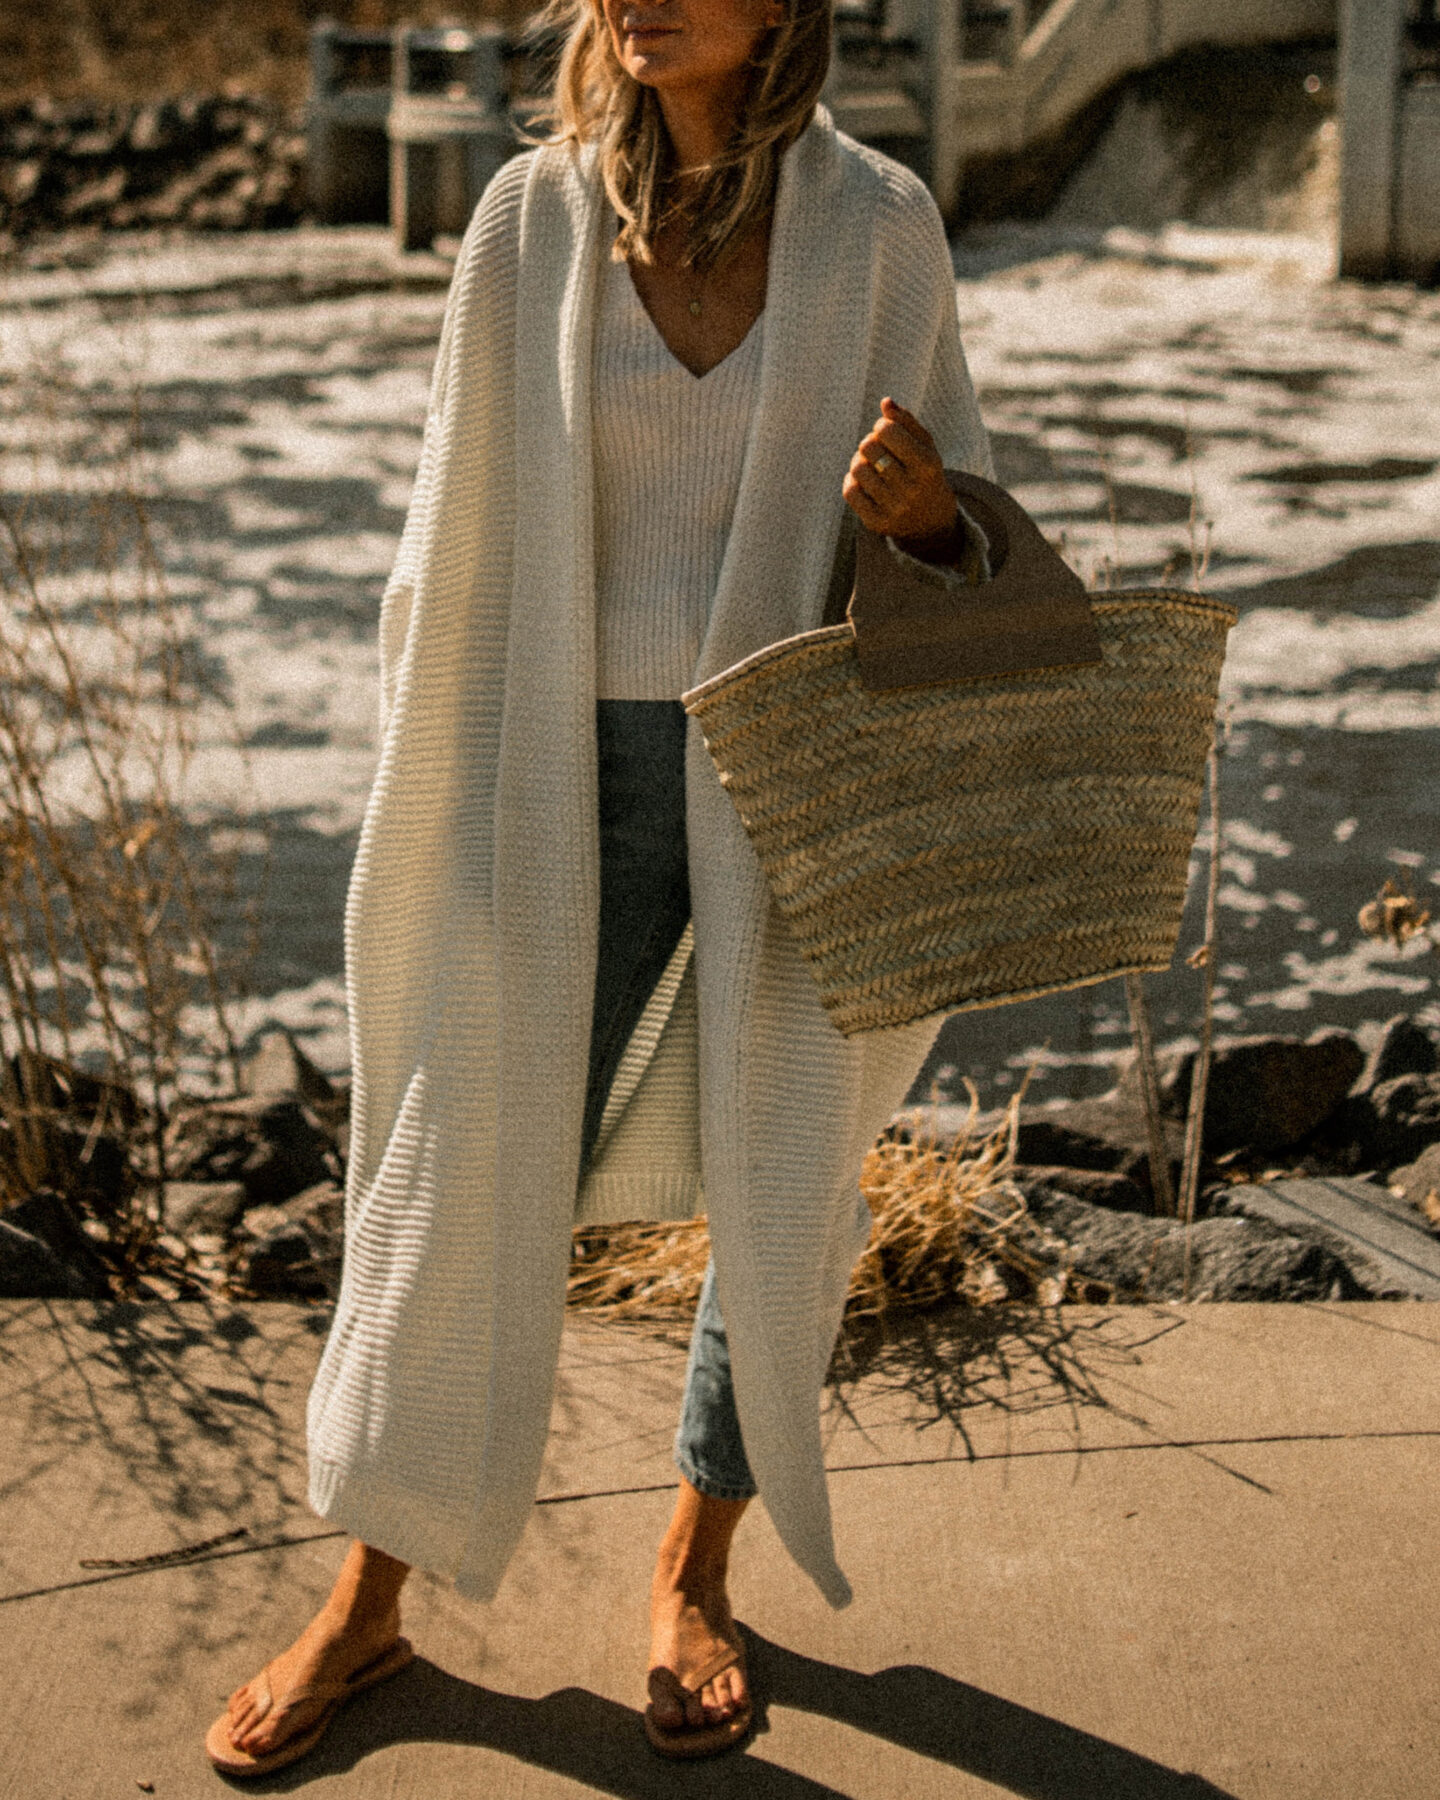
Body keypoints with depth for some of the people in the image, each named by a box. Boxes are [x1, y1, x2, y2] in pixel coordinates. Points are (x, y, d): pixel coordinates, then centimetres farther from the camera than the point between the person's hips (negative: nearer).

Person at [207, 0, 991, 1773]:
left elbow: (959, 539, 3)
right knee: (475, 1181, 6)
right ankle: (368, 1596, 25)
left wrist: (923, 511, -21)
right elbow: (461, 528, 3)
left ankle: (693, 1573, 34)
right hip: (580, 778, 0)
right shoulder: (533, 215, -3)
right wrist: (433, 806, 4)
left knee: (781, 1194, 11)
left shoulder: (878, 226, -5)